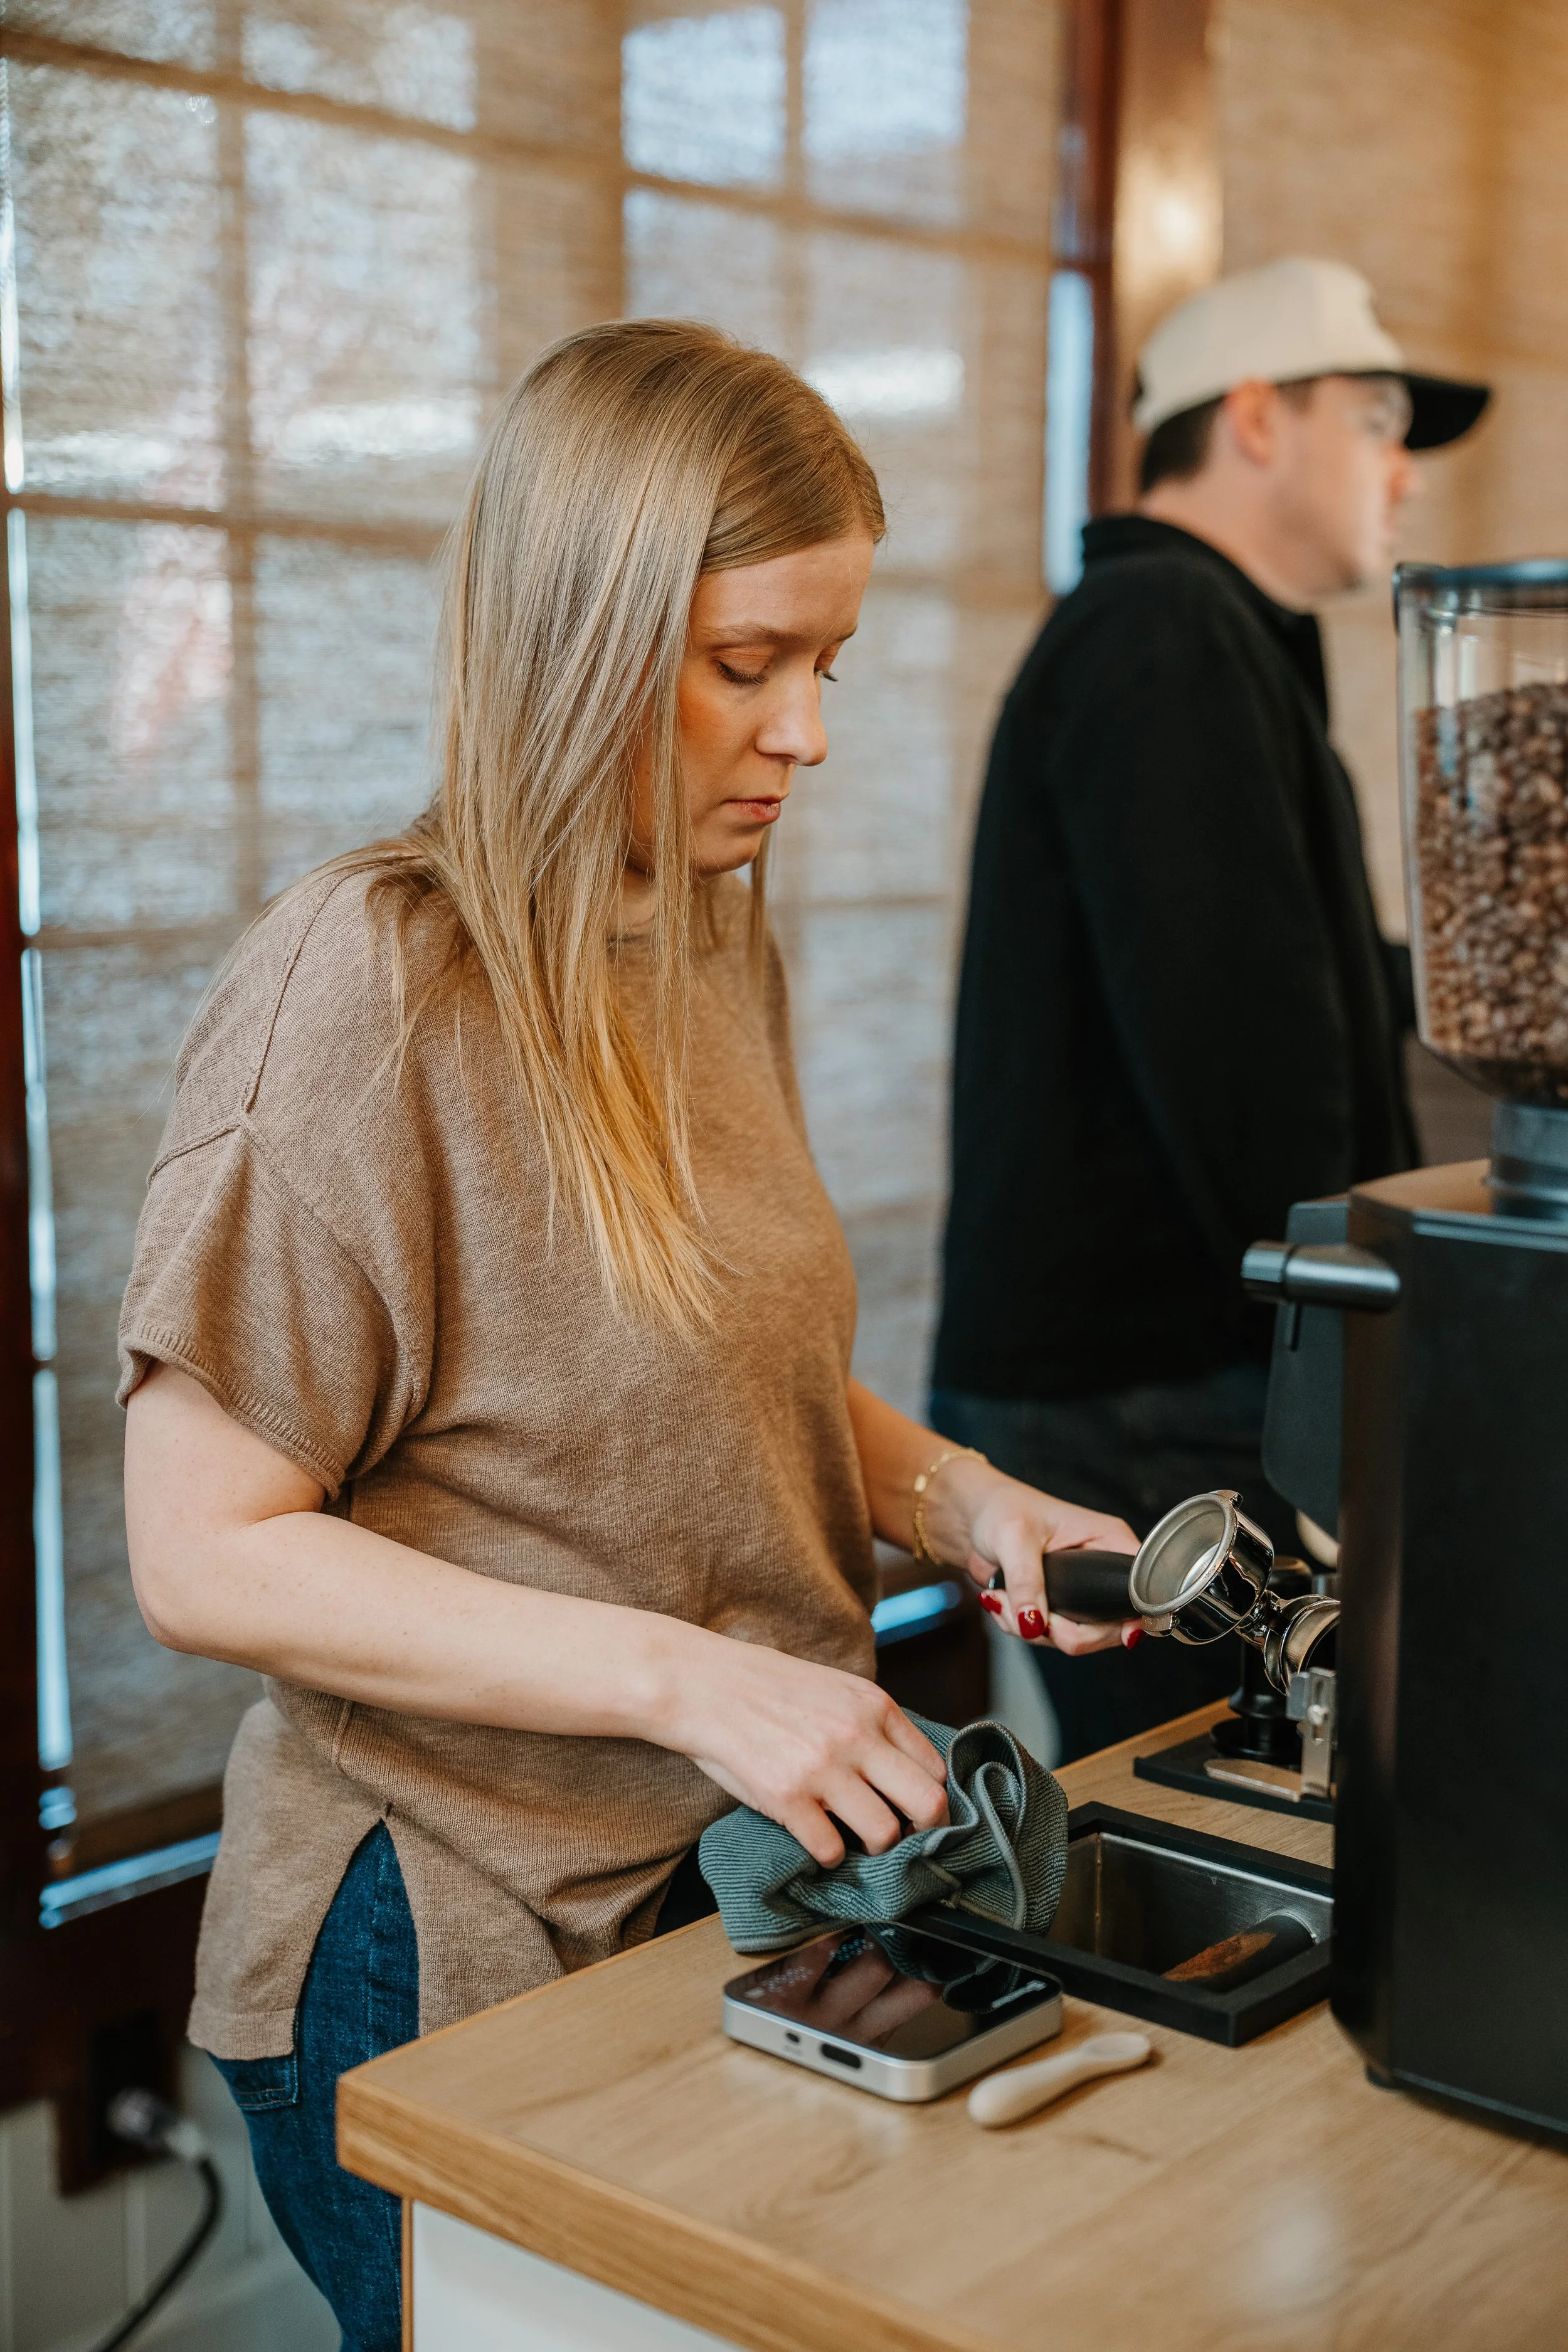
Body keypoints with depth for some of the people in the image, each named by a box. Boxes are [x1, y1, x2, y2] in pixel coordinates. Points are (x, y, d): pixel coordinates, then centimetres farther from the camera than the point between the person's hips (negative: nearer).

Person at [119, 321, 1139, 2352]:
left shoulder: (717, 938, 5)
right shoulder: (363, 988, -19)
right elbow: (206, 1553, -20)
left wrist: (949, 1494, -1)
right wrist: (683, 1675, -25)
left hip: (742, 1889, 7)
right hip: (455, 1962, -7)